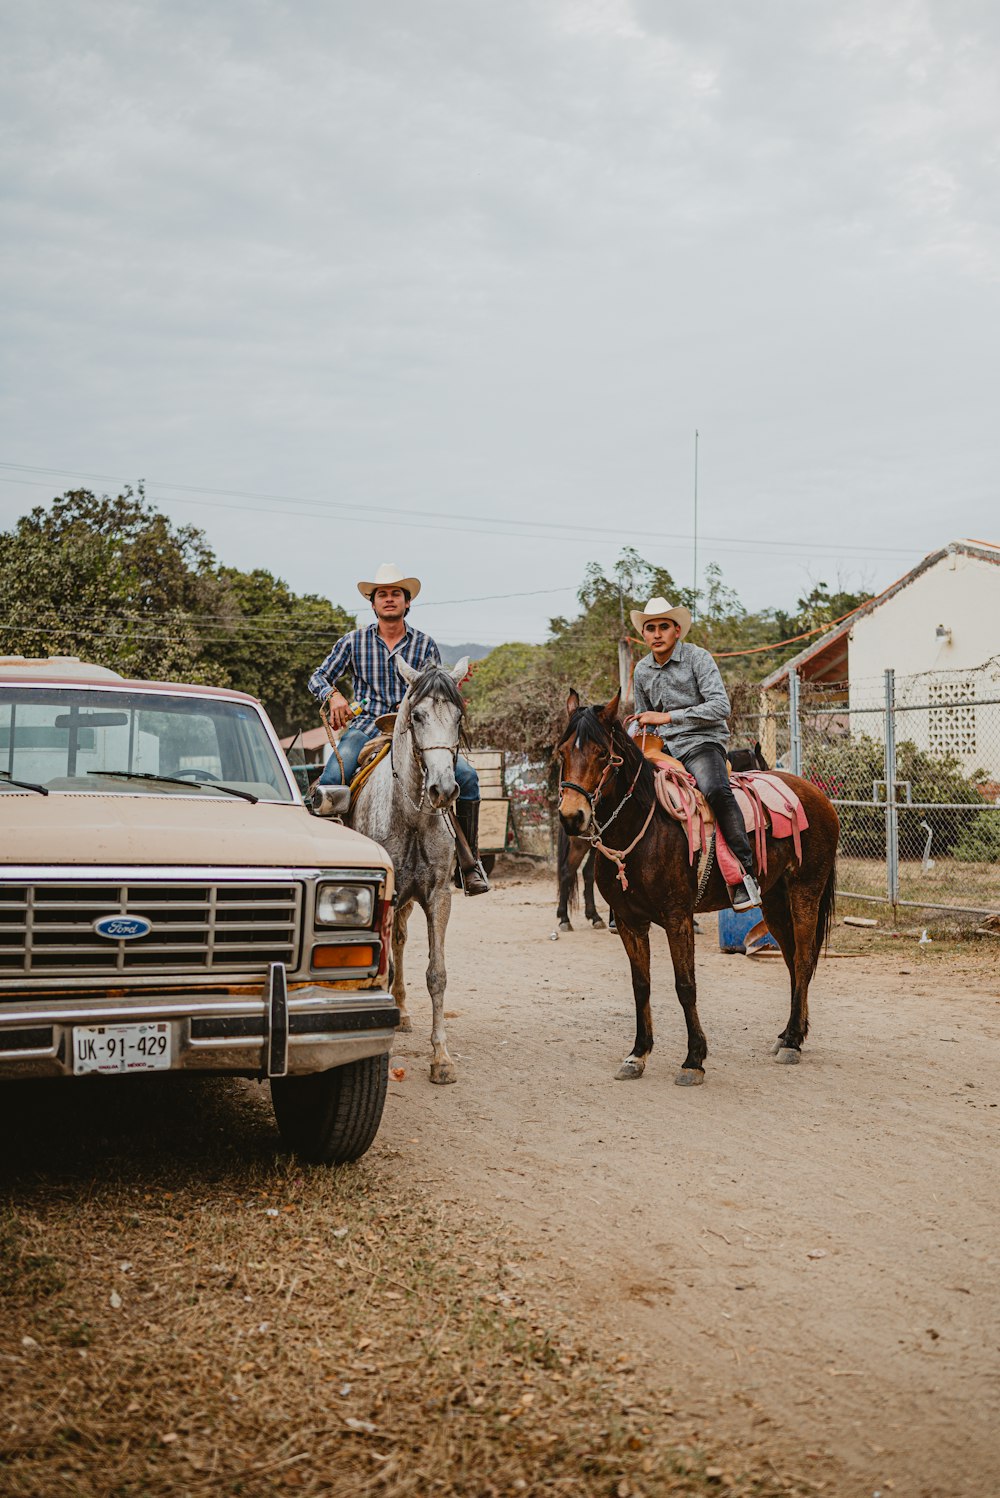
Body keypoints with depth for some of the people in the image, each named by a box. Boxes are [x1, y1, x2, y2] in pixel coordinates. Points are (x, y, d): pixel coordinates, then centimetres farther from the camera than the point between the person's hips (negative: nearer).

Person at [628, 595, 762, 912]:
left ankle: (745, 873, -34)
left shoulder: (698, 658, -6)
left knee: (716, 790, -36)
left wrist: (668, 717, -19)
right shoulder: (642, 671, 12)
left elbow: (721, 706, -17)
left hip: (702, 741, -6)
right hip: (663, 748, 6)